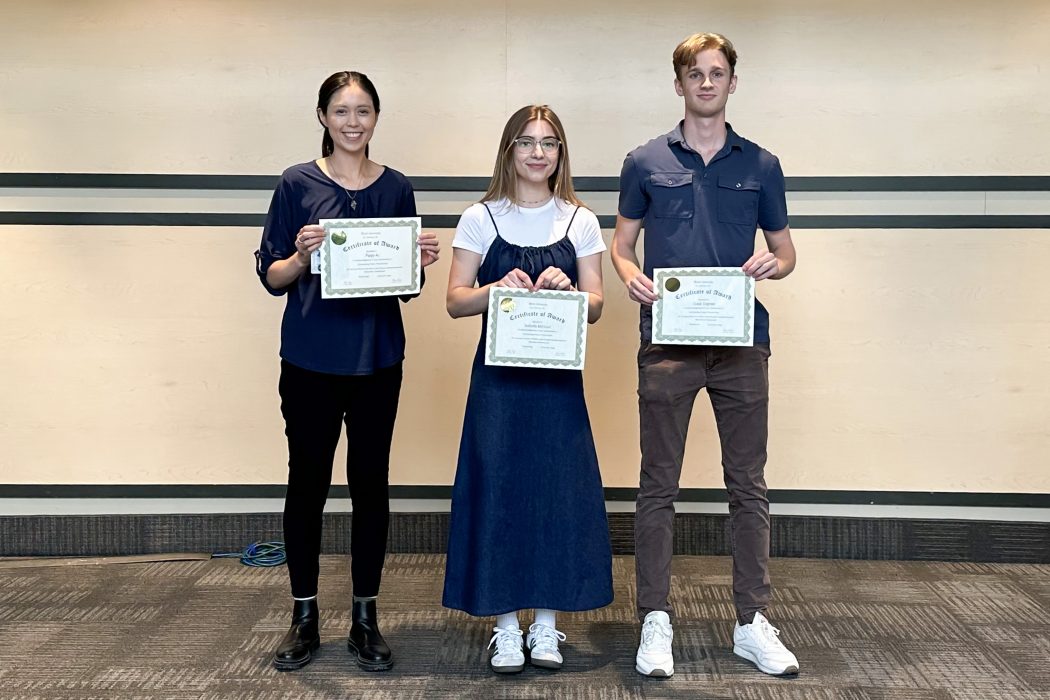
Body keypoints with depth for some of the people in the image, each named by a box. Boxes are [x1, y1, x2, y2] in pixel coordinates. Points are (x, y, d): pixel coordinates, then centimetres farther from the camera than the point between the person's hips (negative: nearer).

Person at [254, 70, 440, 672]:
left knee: (371, 485, 7)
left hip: (377, 359, 2)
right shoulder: (298, 184, -1)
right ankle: (305, 618, 21)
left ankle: (366, 618, 20)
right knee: (308, 485, 6)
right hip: (310, 360, -2)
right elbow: (272, 278, -1)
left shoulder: (396, 188, 6)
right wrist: (303, 254, -20)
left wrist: (420, 261, -10)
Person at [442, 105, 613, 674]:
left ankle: (547, 625, 15)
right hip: (498, 375, -1)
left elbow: (595, 305, 4)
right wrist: (498, 288, -19)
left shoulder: (580, 222, 7)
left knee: (559, 490, 2)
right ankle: (506, 627, 12)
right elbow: (455, 301, -1)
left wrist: (566, 289, -17)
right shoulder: (480, 219, 3)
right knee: (498, 489, -1)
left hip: (559, 376, 1)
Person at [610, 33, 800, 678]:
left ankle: (753, 621, 16)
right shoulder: (647, 162, 8)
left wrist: (771, 265, -9)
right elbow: (622, 243, 11)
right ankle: (656, 620, 12)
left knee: (748, 483, 6)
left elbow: (786, 252, 14)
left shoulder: (761, 165, 10)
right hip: (668, 340, -1)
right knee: (659, 484, 3)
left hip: (741, 341, 1)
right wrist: (631, 276, -10)